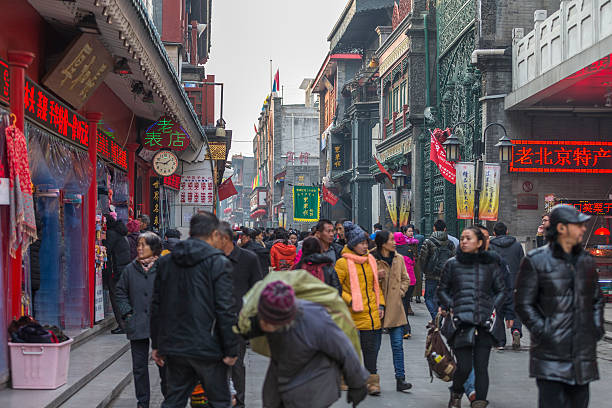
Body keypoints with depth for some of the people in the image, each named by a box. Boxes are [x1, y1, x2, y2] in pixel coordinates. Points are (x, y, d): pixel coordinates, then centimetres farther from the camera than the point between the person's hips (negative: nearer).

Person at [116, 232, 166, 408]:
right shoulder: (130, 269, 6)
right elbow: (121, 291, 15)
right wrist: (127, 312, 5)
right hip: (137, 326, 3)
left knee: (164, 364, 4)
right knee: (139, 367, 7)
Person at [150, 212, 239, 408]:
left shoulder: (165, 262, 7)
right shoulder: (219, 263, -10)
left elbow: (156, 307, 10)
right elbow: (225, 310, -13)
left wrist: (157, 345, 17)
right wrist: (231, 350, -7)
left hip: (174, 347, 5)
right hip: (207, 348, -5)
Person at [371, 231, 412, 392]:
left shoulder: (399, 259, 9)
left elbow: (405, 279, 19)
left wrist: (401, 292, 4)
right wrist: (376, 277, -18)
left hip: (395, 306, 3)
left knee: (397, 344, 0)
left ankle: (400, 379, 1)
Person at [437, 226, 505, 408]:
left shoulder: (491, 264, 9)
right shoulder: (452, 264, 7)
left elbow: (501, 291, 18)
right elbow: (442, 290, 15)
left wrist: (493, 309, 4)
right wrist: (450, 307, 0)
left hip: (484, 323, 1)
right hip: (461, 322, -1)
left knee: (481, 367, -2)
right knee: (464, 366, -7)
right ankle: (456, 393, 22)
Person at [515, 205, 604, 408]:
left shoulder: (586, 260, 13)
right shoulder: (535, 261, -5)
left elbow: (597, 299, 23)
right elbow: (523, 304, -6)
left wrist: (597, 329, 10)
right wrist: (543, 333, -13)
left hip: (583, 354, 6)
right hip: (550, 354, -6)